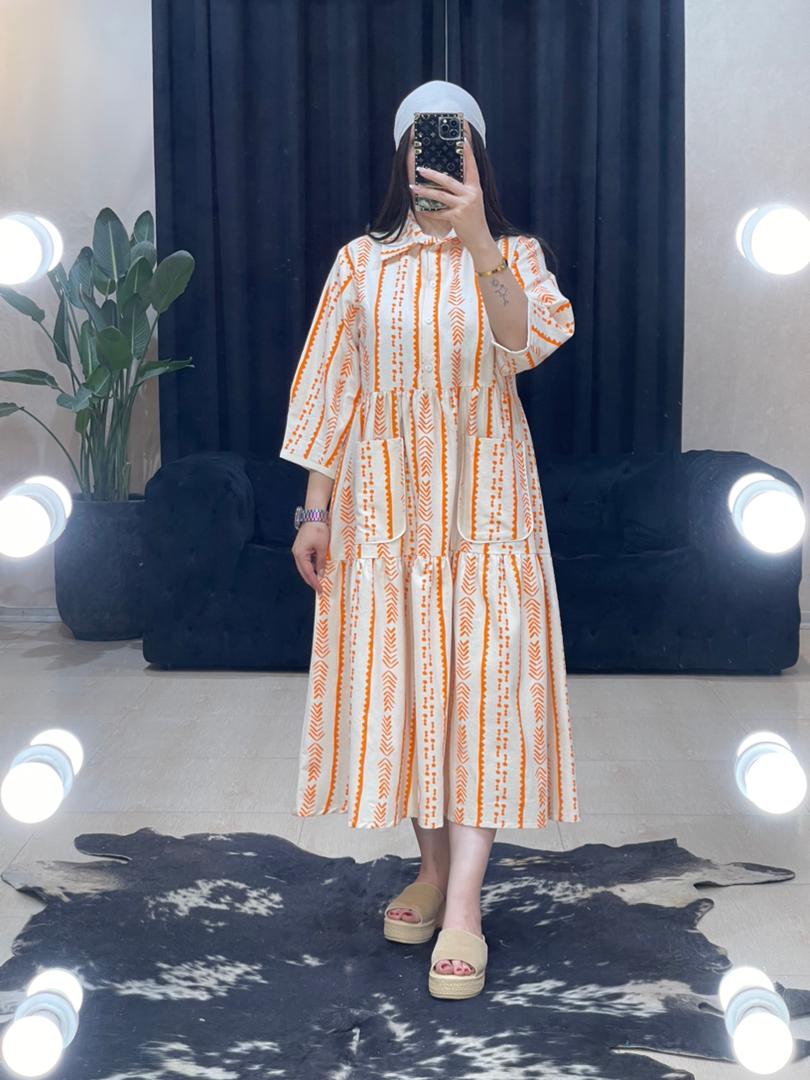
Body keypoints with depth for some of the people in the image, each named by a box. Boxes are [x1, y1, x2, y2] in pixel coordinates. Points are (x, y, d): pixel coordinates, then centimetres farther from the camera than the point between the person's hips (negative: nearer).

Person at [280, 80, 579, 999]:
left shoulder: (515, 254, 5)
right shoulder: (360, 263, 7)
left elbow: (532, 342, -16)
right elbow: (330, 391, 7)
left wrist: (476, 238, -27)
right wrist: (315, 509, 3)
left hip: (485, 493, -1)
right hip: (384, 495, 2)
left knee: (482, 679, -8)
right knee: (397, 678, 2)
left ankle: (464, 906, -8)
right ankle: (432, 864, 19)